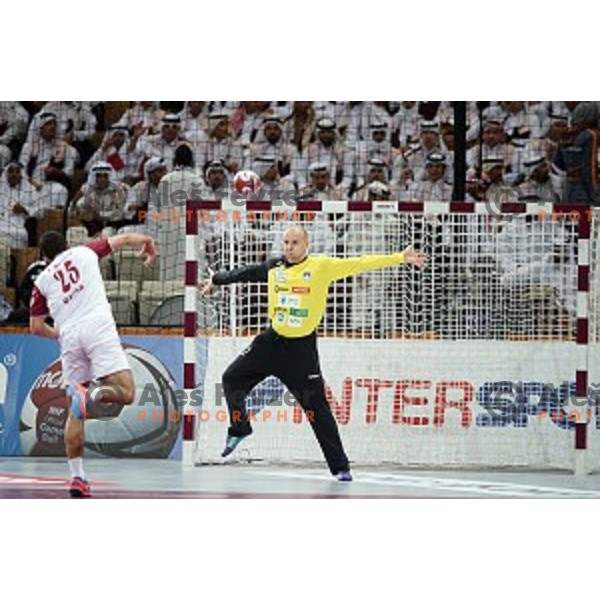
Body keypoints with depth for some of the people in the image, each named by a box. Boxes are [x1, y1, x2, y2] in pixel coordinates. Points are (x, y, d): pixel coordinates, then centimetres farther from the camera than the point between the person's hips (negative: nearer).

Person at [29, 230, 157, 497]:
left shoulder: (42, 280, 22)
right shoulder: (84, 252, 20)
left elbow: (36, 327, 20)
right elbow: (126, 239, 22)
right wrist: (149, 245, 42)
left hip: (69, 337, 3)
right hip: (99, 326, -3)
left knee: (76, 413, 9)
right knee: (125, 392, -9)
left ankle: (77, 476, 1)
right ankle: (95, 393, -41)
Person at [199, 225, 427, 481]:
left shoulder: (322, 266, -10)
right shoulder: (274, 267, 2)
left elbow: (360, 264, -16)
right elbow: (244, 274, 18)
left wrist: (401, 258, -24)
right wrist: (216, 279, 30)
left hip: (302, 347, -4)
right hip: (272, 340, 5)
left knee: (318, 410, -3)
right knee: (232, 378, 9)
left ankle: (340, 467, 4)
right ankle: (239, 430, 33)